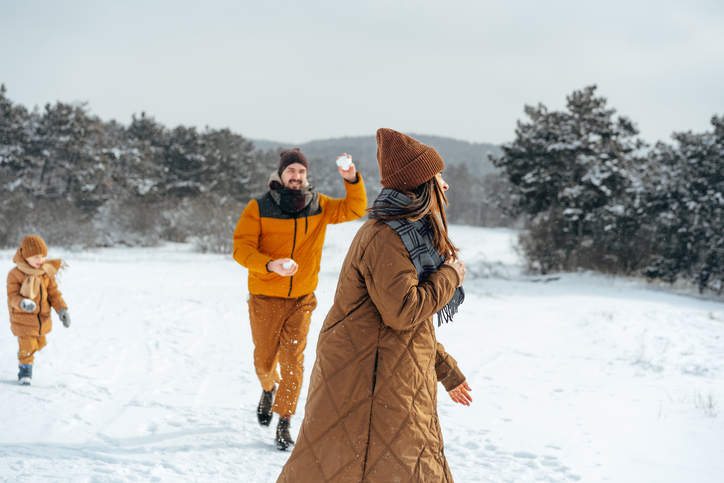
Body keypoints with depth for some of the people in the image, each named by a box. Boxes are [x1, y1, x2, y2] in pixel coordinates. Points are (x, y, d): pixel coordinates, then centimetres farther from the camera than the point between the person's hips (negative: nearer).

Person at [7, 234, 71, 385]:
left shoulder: (47, 272, -1)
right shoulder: (15, 275, -16)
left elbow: (53, 293, 2)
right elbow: (12, 296, -18)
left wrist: (62, 309, -10)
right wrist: (22, 303, -40)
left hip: (42, 318, 5)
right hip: (23, 319, -5)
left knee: (39, 343, 21)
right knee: (27, 347, -4)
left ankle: (24, 354, 51)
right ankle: (25, 370, 20)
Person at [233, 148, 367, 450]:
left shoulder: (318, 207, 1)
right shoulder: (258, 209, -8)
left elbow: (355, 210, -4)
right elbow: (242, 249, -14)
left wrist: (352, 180, -22)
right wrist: (271, 265, -31)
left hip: (301, 299, 1)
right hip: (265, 299, -1)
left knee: (293, 361, -4)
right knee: (264, 359, 12)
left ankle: (284, 424, 6)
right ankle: (269, 388, 46)